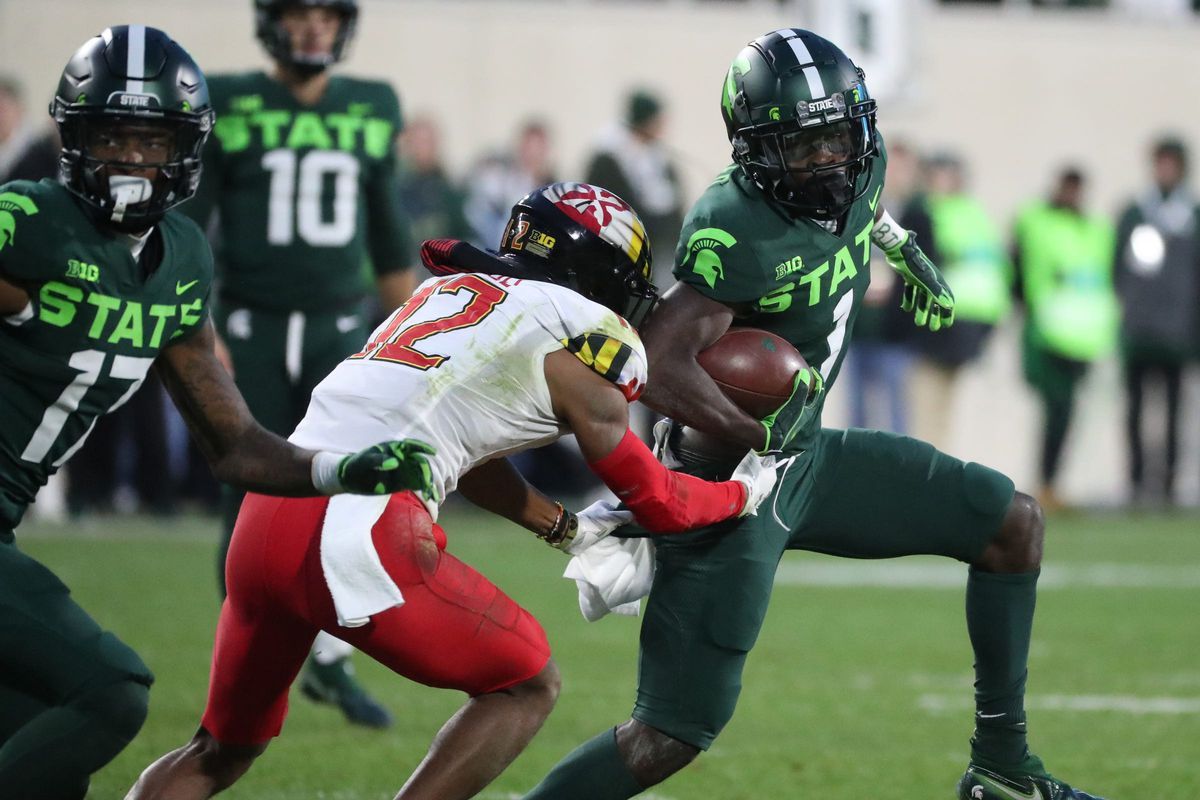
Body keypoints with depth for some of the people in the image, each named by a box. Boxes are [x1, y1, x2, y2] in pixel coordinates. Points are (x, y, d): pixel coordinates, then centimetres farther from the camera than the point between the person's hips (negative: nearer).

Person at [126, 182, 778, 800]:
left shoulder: (449, 288, 25)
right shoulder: (583, 330, 5)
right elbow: (651, 499, 15)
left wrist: (569, 528, 43)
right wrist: (746, 491, 32)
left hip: (267, 514, 7)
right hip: (359, 534, -7)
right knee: (526, 686, 13)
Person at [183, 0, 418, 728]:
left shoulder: (371, 112, 7)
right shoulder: (228, 110, -3)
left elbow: (389, 236, 16)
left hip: (338, 328, 2)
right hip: (253, 333, -2)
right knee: (255, 505, -2)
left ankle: (331, 661, 7)